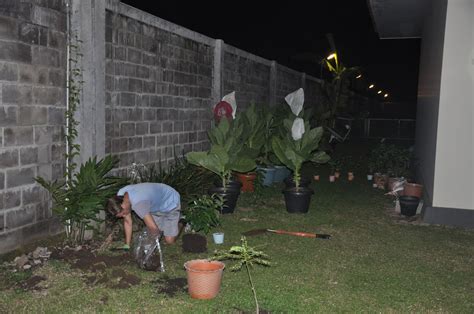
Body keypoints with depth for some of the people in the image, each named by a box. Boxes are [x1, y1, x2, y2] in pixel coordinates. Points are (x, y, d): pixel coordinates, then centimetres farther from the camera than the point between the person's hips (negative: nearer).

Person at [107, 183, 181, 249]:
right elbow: (128, 222, -6)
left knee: (169, 241, -5)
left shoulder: (137, 203, -43)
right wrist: (127, 245, -2)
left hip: (171, 203, -7)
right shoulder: (120, 195, -17)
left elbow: (153, 227, -39)